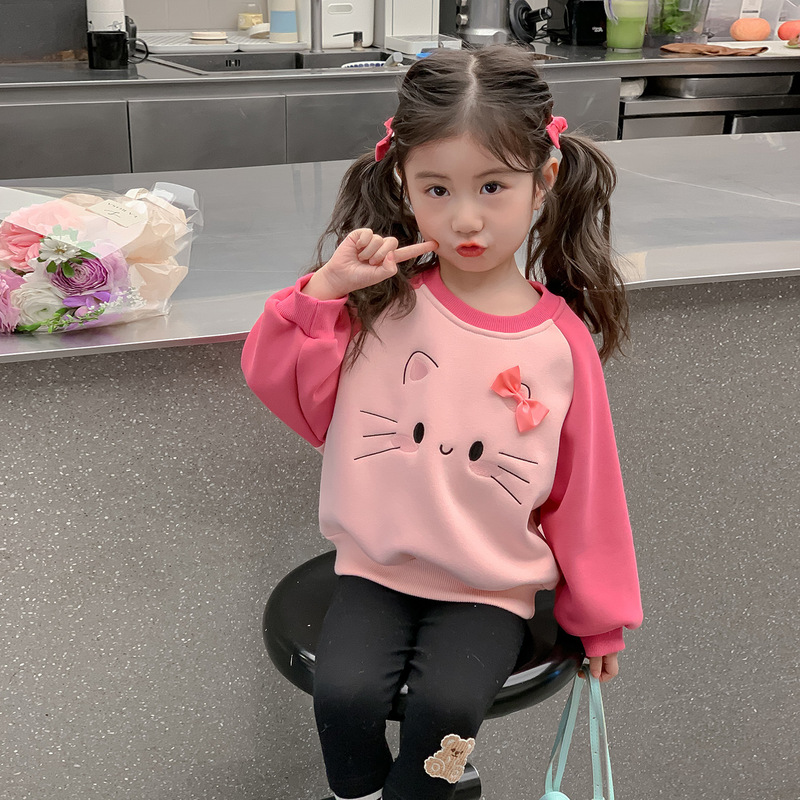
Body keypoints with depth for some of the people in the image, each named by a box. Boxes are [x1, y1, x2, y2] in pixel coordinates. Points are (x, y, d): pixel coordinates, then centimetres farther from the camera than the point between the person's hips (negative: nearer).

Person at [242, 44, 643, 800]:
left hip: (491, 588, -1)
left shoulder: (562, 341, -6)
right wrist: (325, 288, -18)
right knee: (344, 693, -21)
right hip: (376, 568, 1)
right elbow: (278, 379, -4)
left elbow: (585, 491, 2)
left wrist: (599, 616, 10)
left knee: (446, 705, -24)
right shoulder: (382, 301, -4)